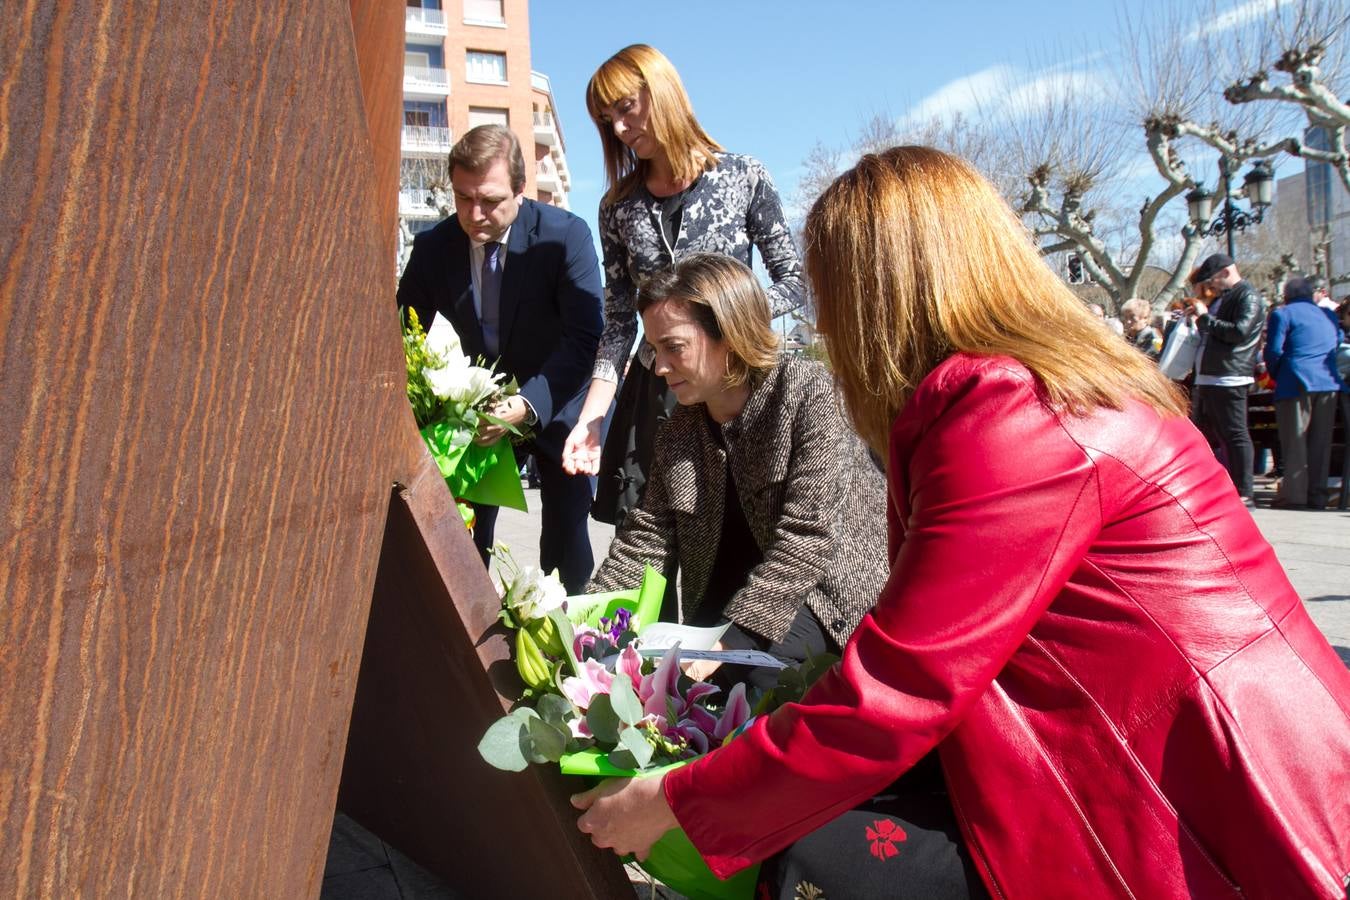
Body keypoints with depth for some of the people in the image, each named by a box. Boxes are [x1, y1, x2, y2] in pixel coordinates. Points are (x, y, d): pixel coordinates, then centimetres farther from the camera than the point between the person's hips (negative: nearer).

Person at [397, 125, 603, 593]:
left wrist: (531, 404, -37)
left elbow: (586, 336, -25)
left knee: (566, 542, 1)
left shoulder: (566, 235, -20)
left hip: (555, 404, -2)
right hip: (478, 406, 3)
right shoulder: (432, 247, -9)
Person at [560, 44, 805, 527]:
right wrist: (590, 419, -7)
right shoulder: (618, 208, 7)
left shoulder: (744, 177, -2)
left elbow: (793, 282, 2)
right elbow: (618, 323, 5)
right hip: (652, 396, 3)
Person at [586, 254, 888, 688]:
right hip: (723, 602, 6)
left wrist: (727, 642, -29)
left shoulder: (809, 394, -17)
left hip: (833, 587, -5)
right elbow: (645, 540, 3)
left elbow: (807, 540, -25)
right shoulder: (677, 435, 3)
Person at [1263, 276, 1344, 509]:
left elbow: (1274, 351, -6)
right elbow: (1338, 344, 22)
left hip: (1297, 383, -5)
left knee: (1294, 441, -4)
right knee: (1320, 441, 7)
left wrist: (1276, 375, 9)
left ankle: (1294, 494, -8)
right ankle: (1317, 494, 8)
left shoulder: (1282, 314, 0)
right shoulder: (1330, 316, 17)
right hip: (1330, 383, 5)